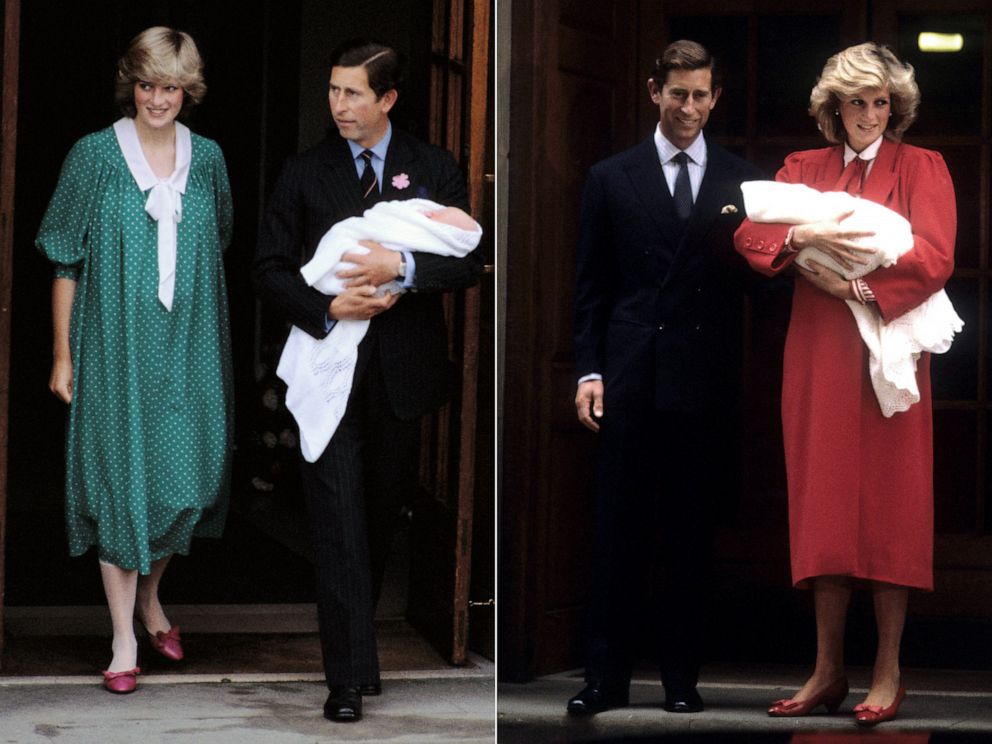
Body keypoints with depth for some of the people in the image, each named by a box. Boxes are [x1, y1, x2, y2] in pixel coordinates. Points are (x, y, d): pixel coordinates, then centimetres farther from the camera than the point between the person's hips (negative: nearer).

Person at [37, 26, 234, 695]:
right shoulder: (95, 155, -5)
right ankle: (125, 638, 5)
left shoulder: (207, 157, 4)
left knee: (182, 478, 6)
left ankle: (150, 596, 31)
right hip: (116, 346, -3)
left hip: (189, 350, 3)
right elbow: (66, 262, -2)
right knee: (120, 482, -2)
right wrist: (63, 355, -4)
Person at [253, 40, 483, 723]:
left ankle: (359, 622, 34)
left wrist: (402, 268, -20)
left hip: (403, 374, 1)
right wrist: (327, 307, -15)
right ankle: (349, 677, -7)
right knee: (340, 520, -7)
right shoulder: (305, 174, 4)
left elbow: (468, 263, -3)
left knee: (385, 512, 13)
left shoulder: (435, 170, 4)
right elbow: (270, 269, 2)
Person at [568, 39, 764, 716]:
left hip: (707, 381, 1)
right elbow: (592, 285, 7)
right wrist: (589, 370, -1)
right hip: (632, 379, -1)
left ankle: (682, 676, 13)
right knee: (620, 532, 1)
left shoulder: (743, 182, 8)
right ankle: (607, 677, 6)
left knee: (693, 534, 5)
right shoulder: (612, 178, 7)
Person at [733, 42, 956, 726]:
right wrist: (803, 235, -17)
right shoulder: (803, 169, 15)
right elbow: (750, 234, 1)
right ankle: (828, 671, 7)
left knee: (889, 507, -3)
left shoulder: (923, 169, 5)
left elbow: (934, 259, -8)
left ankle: (888, 671, 1)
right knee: (825, 508, 3)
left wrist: (854, 288, -13)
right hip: (818, 358, 3)